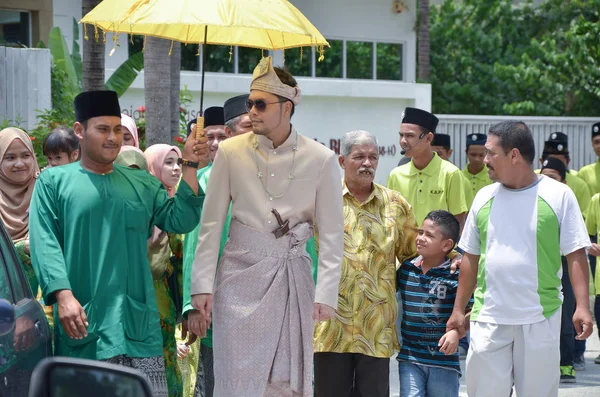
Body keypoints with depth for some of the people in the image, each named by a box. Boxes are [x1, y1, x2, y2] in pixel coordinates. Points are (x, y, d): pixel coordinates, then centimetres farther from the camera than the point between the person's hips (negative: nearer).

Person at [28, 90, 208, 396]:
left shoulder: (142, 184, 17)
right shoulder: (53, 182, 4)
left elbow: (180, 220, 6)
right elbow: (44, 243, -6)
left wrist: (189, 166, -2)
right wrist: (63, 295, -19)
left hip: (139, 323, 3)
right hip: (83, 322, -3)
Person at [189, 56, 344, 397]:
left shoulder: (321, 159, -4)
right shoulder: (231, 152, -2)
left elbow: (332, 234, -2)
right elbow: (211, 224, 2)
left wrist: (325, 294, -9)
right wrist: (202, 286, -2)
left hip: (292, 278, 0)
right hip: (241, 274, 0)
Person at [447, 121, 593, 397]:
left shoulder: (558, 195, -4)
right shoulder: (484, 197, 7)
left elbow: (576, 254, -3)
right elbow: (470, 258, 13)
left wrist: (582, 306, -13)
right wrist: (458, 309, 11)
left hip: (540, 319, -3)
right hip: (488, 317, 3)